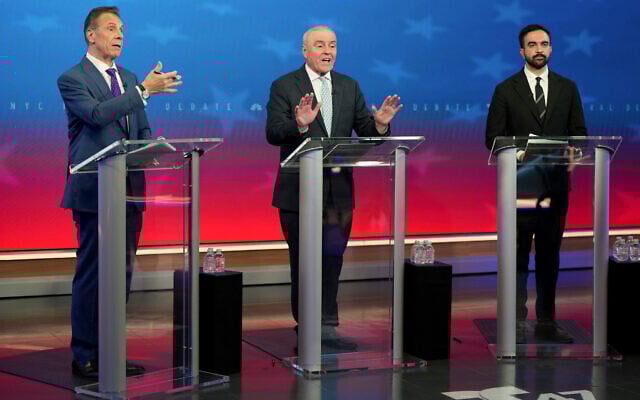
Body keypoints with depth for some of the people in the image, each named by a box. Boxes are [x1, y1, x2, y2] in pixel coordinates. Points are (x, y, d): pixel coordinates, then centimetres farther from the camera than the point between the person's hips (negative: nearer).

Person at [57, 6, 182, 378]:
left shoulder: (128, 78, 18)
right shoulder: (72, 79, -4)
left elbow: (143, 129, 21)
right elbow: (97, 113, -22)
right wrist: (144, 90, -25)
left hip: (129, 190, 7)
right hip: (95, 191, -7)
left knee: (122, 273, 9)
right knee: (92, 274, -3)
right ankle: (85, 356, 3)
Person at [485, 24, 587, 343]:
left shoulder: (567, 88, 10)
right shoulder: (506, 90, 2)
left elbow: (579, 134, 9)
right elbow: (493, 137, -1)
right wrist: (517, 152, -18)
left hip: (555, 183, 3)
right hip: (519, 182, -3)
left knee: (550, 256, 8)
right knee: (518, 255, -3)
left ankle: (546, 324, 15)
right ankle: (517, 323, 1)